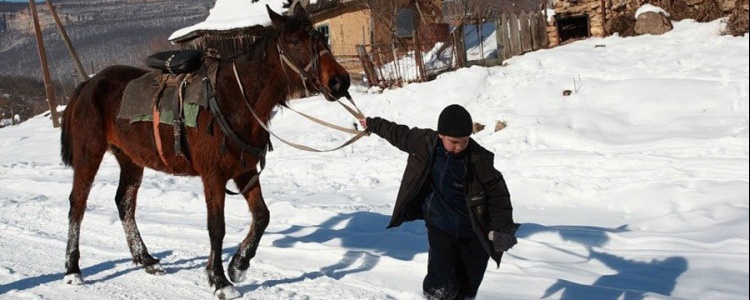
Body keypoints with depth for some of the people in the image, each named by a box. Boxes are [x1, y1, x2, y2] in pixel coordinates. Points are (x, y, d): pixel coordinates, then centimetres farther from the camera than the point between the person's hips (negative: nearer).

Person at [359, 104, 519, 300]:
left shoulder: (480, 160, -16)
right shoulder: (424, 142, -9)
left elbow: (498, 195, -12)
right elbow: (398, 134, 11)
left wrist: (503, 229, -26)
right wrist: (372, 124, 28)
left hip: (473, 233, -1)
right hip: (440, 227, 1)